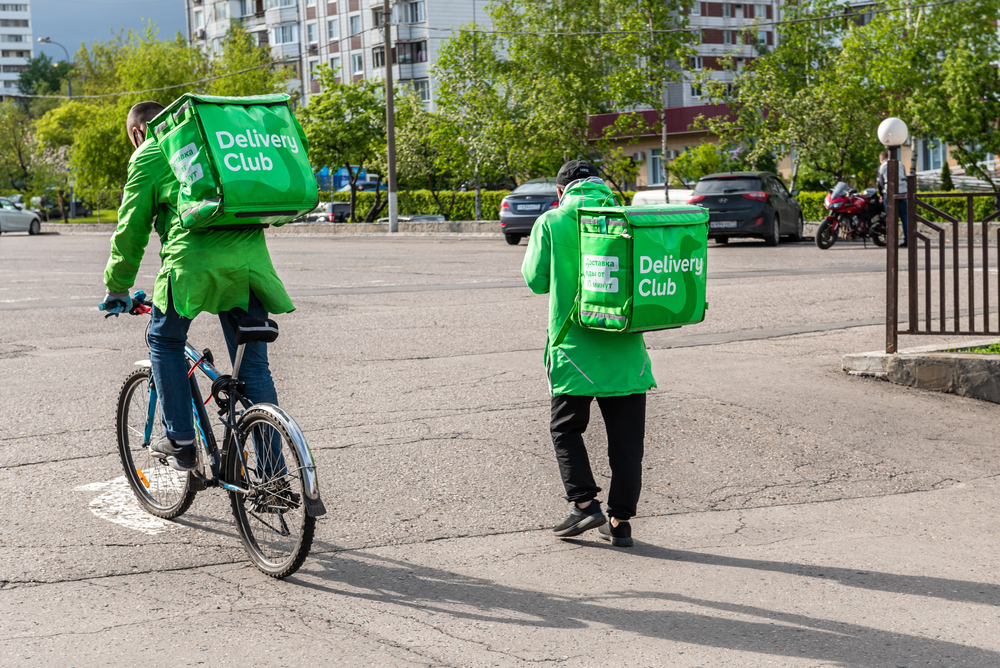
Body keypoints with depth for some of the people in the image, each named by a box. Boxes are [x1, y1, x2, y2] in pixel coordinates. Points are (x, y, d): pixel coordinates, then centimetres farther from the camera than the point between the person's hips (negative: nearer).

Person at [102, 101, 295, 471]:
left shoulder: (148, 155, 11)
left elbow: (131, 227, 10)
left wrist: (117, 287, 20)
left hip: (194, 260, -5)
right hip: (249, 259, 5)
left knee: (165, 342, 20)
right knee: (255, 367, 9)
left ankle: (181, 443, 15)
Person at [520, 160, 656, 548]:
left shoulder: (551, 223, -2)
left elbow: (537, 280, 2)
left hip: (573, 344, -2)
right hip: (624, 345, 2)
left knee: (566, 429, 13)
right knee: (626, 436, 8)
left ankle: (584, 503, -1)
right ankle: (621, 520, 8)